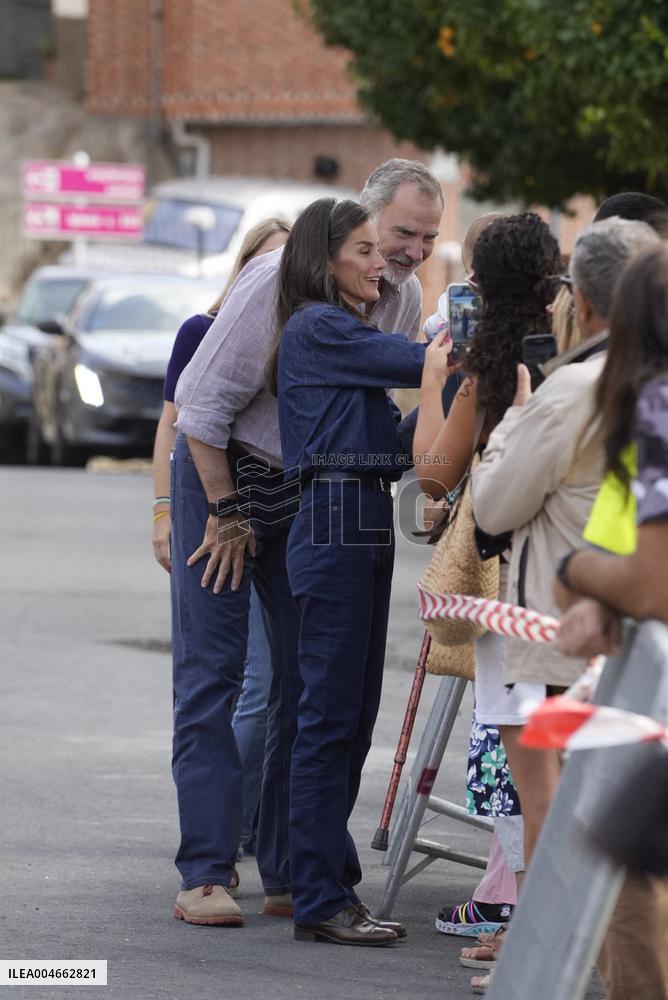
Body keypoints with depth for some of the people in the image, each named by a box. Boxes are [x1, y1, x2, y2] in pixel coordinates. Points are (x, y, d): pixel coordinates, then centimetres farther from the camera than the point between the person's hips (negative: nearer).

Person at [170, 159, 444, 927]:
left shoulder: (406, 301, -1)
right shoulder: (282, 280, -22)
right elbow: (204, 401, -18)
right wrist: (226, 512, -14)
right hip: (223, 471, -6)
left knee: (310, 677, 3)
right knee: (210, 672, -9)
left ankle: (290, 874, 8)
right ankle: (205, 875, -10)